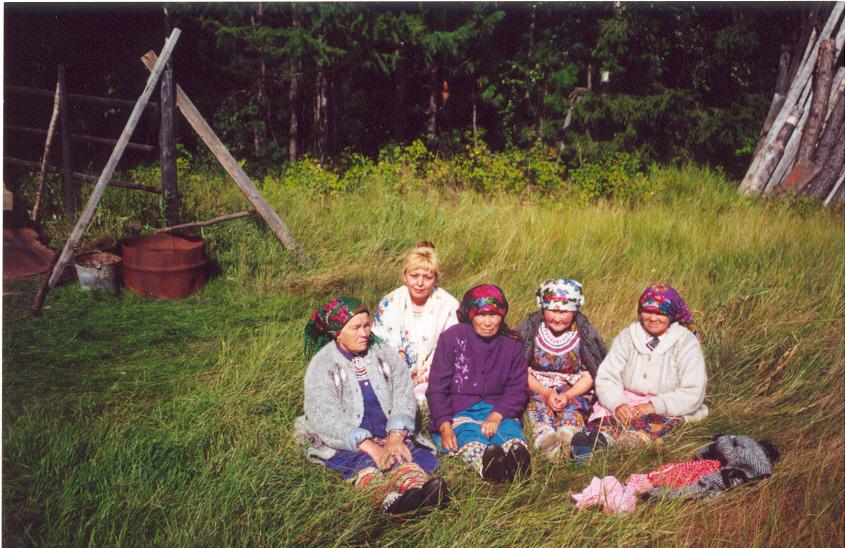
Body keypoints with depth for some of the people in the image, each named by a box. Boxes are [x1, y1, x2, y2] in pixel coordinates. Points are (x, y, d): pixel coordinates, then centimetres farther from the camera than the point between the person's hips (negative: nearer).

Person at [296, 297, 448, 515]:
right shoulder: (320, 366, -1)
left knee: (405, 458, -30)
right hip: (344, 443, -3)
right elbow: (327, 418, -13)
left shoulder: (385, 355, 13)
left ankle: (419, 489, -61)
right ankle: (389, 499, -64)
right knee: (364, 463, -35)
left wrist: (396, 437, -17)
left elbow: (404, 397, 3)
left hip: (388, 435, 3)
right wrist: (371, 447, -25)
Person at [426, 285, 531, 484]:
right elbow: (436, 388, 0)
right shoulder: (452, 338, 1)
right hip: (458, 411, -2)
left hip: (498, 409, 2)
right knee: (468, 433, -36)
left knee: (511, 429, -32)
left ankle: (517, 459, -66)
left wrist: (497, 416, -16)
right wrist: (445, 426, -18)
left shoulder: (512, 343, 9)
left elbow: (518, 389, 6)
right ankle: (484, 463, -69)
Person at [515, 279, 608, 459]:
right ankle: (544, 437, -60)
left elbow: (588, 376, -2)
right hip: (536, 388, 0)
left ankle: (568, 436, -61)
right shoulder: (530, 327, -4)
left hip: (575, 391, 1)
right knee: (538, 402, -33)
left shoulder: (584, 332, -2)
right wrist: (546, 392, -20)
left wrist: (568, 395, -21)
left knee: (571, 407, -32)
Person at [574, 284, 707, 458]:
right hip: (628, 402, 3)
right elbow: (606, 379, 1)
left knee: (652, 421, -37)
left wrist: (655, 405, -22)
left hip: (670, 412, -3)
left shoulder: (686, 344, -2)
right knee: (604, 412, -29)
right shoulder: (627, 337, 7)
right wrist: (618, 404, -20)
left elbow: (693, 394, -10)